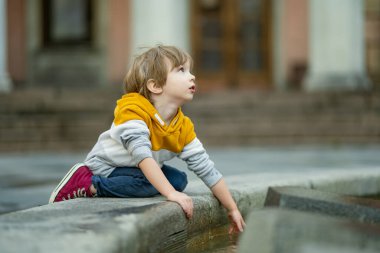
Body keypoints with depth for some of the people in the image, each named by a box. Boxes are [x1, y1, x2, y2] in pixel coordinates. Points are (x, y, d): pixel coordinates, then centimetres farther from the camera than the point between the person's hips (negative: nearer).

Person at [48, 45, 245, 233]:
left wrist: (232, 209, -4)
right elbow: (142, 156, -39)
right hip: (104, 167, -9)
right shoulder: (133, 110, -27)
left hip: (136, 169, 9)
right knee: (148, 183, -29)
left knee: (179, 179, -4)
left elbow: (206, 168, -3)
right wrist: (171, 193, -47)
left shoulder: (184, 127, -6)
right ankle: (87, 184, -17)